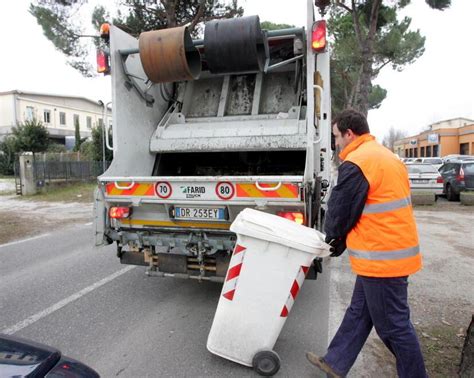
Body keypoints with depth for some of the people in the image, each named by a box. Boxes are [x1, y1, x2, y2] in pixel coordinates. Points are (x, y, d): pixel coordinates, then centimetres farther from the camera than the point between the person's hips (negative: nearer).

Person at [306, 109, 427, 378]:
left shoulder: (355, 164, -18)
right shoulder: (388, 157, 14)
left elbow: (340, 212, -12)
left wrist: (333, 236, 10)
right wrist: (343, 242, 17)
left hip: (381, 257, -10)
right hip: (399, 249, 10)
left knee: (393, 325, 6)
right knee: (359, 313, 18)